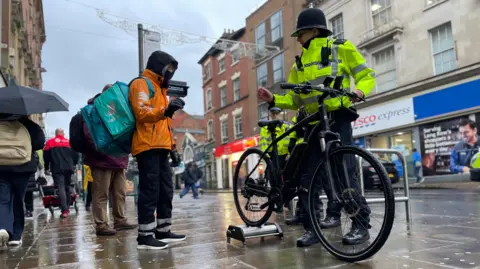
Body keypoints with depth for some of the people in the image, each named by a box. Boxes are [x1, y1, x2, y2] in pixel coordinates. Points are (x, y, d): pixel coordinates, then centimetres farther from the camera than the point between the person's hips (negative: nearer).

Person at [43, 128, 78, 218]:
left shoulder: (50, 142, 6)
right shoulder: (70, 142, 15)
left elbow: (46, 156, 4)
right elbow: (75, 155, 15)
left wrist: (47, 167, 16)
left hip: (57, 169, -3)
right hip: (68, 168, 3)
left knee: (60, 188, -11)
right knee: (67, 187, 14)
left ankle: (64, 210, -23)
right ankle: (67, 208, 17)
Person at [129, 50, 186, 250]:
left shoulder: (159, 88, 27)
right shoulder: (141, 84, -3)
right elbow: (142, 113, -19)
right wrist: (166, 110, -35)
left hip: (160, 147, 10)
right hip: (148, 146, -10)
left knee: (165, 190, 10)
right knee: (149, 191, -10)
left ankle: (163, 231, 17)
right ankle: (145, 236, -5)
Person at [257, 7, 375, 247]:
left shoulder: (340, 48, 5)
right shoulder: (299, 63, 18)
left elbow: (366, 75, 3)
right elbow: (294, 100, 14)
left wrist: (360, 91, -18)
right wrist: (273, 99, -3)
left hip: (337, 119, -5)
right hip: (312, 122, 5)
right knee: (307, 176, 2)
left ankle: (361, 225, 3)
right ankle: (311, 228, 11)